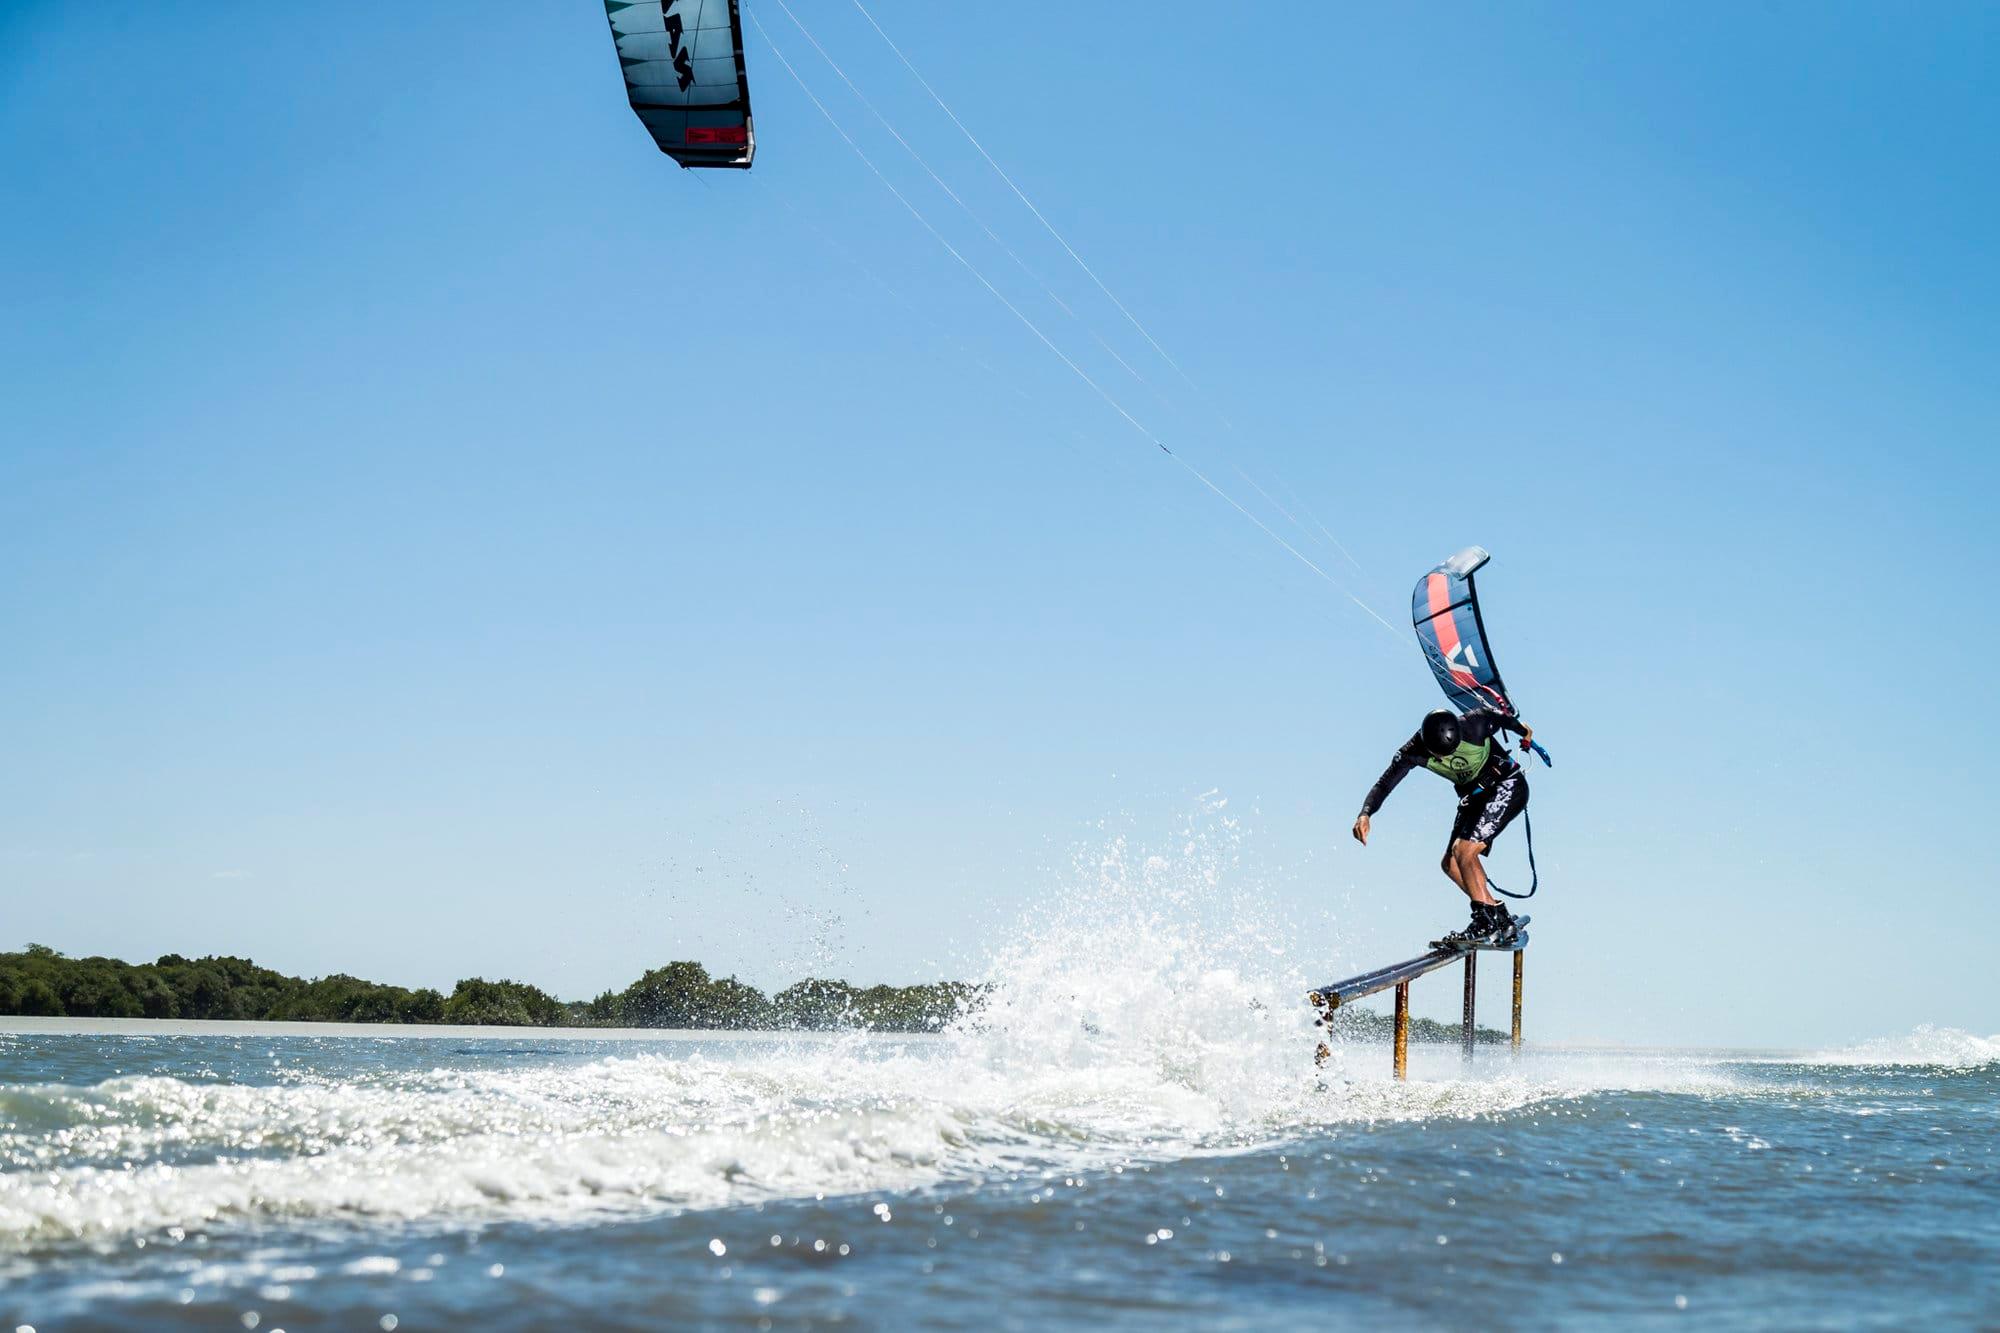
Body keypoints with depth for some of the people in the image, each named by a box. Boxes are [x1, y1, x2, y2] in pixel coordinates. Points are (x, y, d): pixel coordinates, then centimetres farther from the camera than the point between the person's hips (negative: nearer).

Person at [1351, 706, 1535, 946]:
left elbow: (1496, 715, -6)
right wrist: (1365, 813, -39)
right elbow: (1384, 784, -20)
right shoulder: (1413, 752, -19)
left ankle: (1487, 922, -18)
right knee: (1451, 863, 0)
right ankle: (1500, 917, 6)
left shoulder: (1472, 726, -28)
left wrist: (1521, 730, 15)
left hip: (1507, 786, -6)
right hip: (1474, 795, 6)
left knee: (1463, 850, -20)